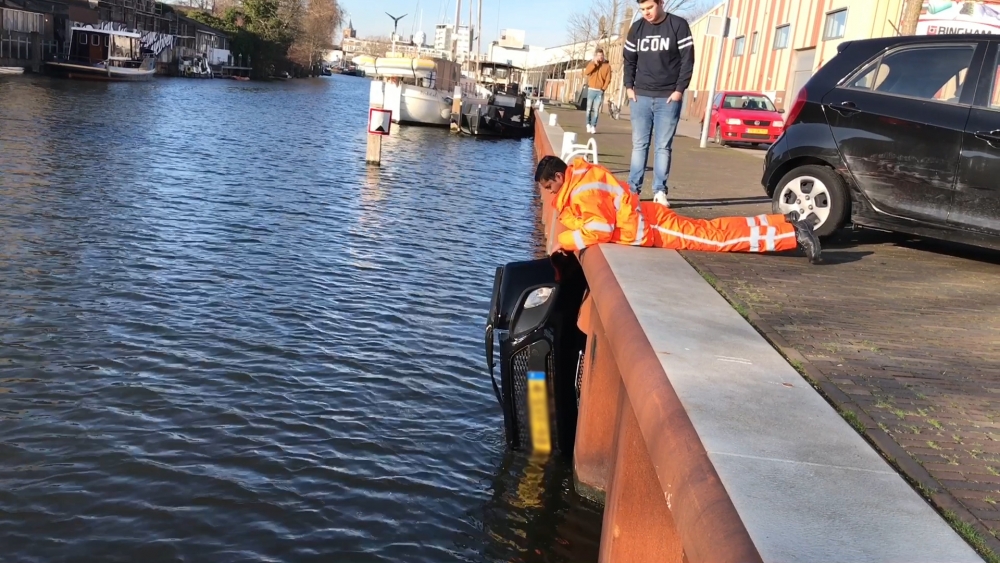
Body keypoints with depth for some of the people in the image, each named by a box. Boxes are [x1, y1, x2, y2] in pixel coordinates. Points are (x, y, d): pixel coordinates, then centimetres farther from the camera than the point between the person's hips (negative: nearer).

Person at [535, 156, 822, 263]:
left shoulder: (582, 190, -21)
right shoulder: (577, 173, 9)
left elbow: (599, 230, -29)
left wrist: (565, 241, -21)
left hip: (648, 228, -9)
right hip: (645, 218, 9)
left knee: (713, 237, -9)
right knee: (707, 231, 11)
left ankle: (792, 233, -8)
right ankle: (783, 225, 13)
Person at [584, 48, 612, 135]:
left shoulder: (607, 66, 4)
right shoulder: (592, 63, 7)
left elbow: (608, 79, 1)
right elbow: (586, 72, -10)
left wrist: (603, 88, -10)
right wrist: (594, 63, -14)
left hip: (600, 91, -1)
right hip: (591, 90, 1)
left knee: (596, 109, -4)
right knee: (589, 108, 1)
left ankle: (593, 126, -3)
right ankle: (588, 124, 10)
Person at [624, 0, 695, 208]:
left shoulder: (678, 25, -3)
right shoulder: (636, 28, 8)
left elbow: (687, 60, -4)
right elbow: (629, 60, 15)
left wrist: (679, 90, -10)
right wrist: (629, 86, 4)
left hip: (669, 97, -3)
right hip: (641, 96, 3)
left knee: (663, 146, -1)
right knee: (639, 144, 4)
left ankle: (660, 191, 1)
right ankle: (633, 189, 6)